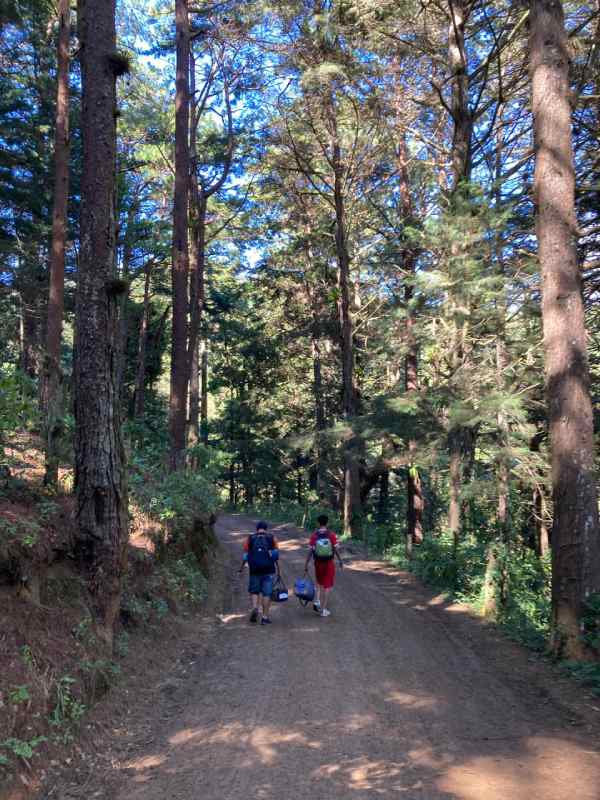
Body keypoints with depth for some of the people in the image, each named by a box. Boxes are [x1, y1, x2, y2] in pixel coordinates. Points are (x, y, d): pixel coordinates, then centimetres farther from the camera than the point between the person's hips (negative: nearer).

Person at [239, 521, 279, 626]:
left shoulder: (250, 538, 6)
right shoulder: (272, 538, 6)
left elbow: (245, 555, 6)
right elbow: (276, 554, 2)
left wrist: (242, 567, 19)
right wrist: (278, 569, 8)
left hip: (255, 569, 1)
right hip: (268, 570, 0)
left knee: (254, 591, 15)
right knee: (266, 593, 4)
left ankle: (255, 608, -9)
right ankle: (265, 617, 4)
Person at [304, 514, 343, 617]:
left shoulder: (314, 535, -7)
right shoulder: (331, 534, -10)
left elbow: (310, 552, -8)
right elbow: (336, 550, -8)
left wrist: (306, 565, -1)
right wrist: (340, 561, 7)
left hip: (318, 563, 2)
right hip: (329, 563, -2)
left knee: (319, 584, 26)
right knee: (328, 586, 8)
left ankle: (317, 601, 11)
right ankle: (323, 609, 8)